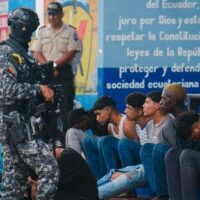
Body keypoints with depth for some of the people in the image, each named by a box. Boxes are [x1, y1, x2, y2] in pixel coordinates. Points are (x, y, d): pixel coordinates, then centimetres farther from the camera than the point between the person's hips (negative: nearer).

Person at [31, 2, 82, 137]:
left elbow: (71, 53, -6)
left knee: (66, 107, -5)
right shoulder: (42, 32, 13)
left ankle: (67, 135, -5)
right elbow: (37, 53, 5)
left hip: (64, 74, -3)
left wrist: (55, 64, -15)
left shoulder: (70, 32, 2)